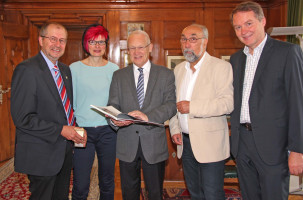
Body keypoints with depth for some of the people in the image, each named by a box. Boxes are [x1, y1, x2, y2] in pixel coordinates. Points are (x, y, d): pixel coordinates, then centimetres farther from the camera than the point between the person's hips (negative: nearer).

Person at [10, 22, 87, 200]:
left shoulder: (65, 70, 10)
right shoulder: (27, 70, -16)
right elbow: (22, 118, -21)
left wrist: (75, 128, 0)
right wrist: (60, 130, -21)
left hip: (64, 149, 8)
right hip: (41, 154, -7)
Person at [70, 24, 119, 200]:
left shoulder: (114, 69, 6)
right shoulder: (75, 68, 2)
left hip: (108, 131, 2)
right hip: (82, 131, -1)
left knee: (107, 182, 13)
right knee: (80, 186, 0)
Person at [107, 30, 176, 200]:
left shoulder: (166, 74, 2)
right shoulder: (119, 75, 8)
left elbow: (171, 104, -9)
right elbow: (113, 105, 2)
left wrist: (148, 116, -25)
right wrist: (115, 119, -22)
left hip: (154, 143, -1)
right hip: (127, 143, 2)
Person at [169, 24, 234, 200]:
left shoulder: (221, 67, -9)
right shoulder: (179, 69, 12)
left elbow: (228, 103, -20)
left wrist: (192, 107, -24)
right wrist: (175, 129, 6)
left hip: (210, 144, -6)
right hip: (185, 141, 6)